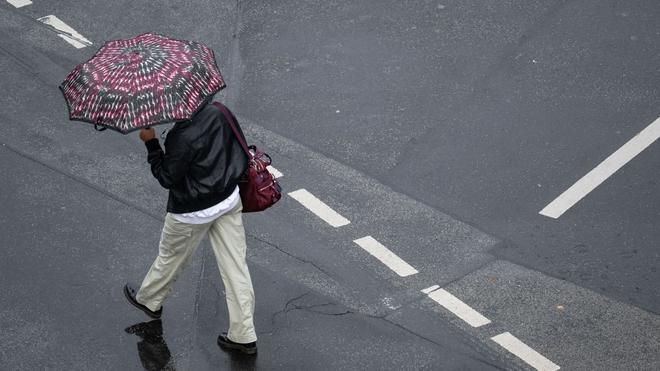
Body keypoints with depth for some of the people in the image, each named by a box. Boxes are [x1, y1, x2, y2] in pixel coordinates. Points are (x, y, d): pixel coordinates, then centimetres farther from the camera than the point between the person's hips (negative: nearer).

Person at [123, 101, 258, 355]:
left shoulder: (182, 137, -30)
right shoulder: (219, 112, -9)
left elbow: (167, 178, -18)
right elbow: (241, 152, 5)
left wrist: (151, 143, -13)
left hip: (193, 212, -6)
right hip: (230, 200, 6)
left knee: (170, 258, 22)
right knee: (235, 265, 9)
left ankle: (148, 301, 49)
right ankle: (244, 335, 14)